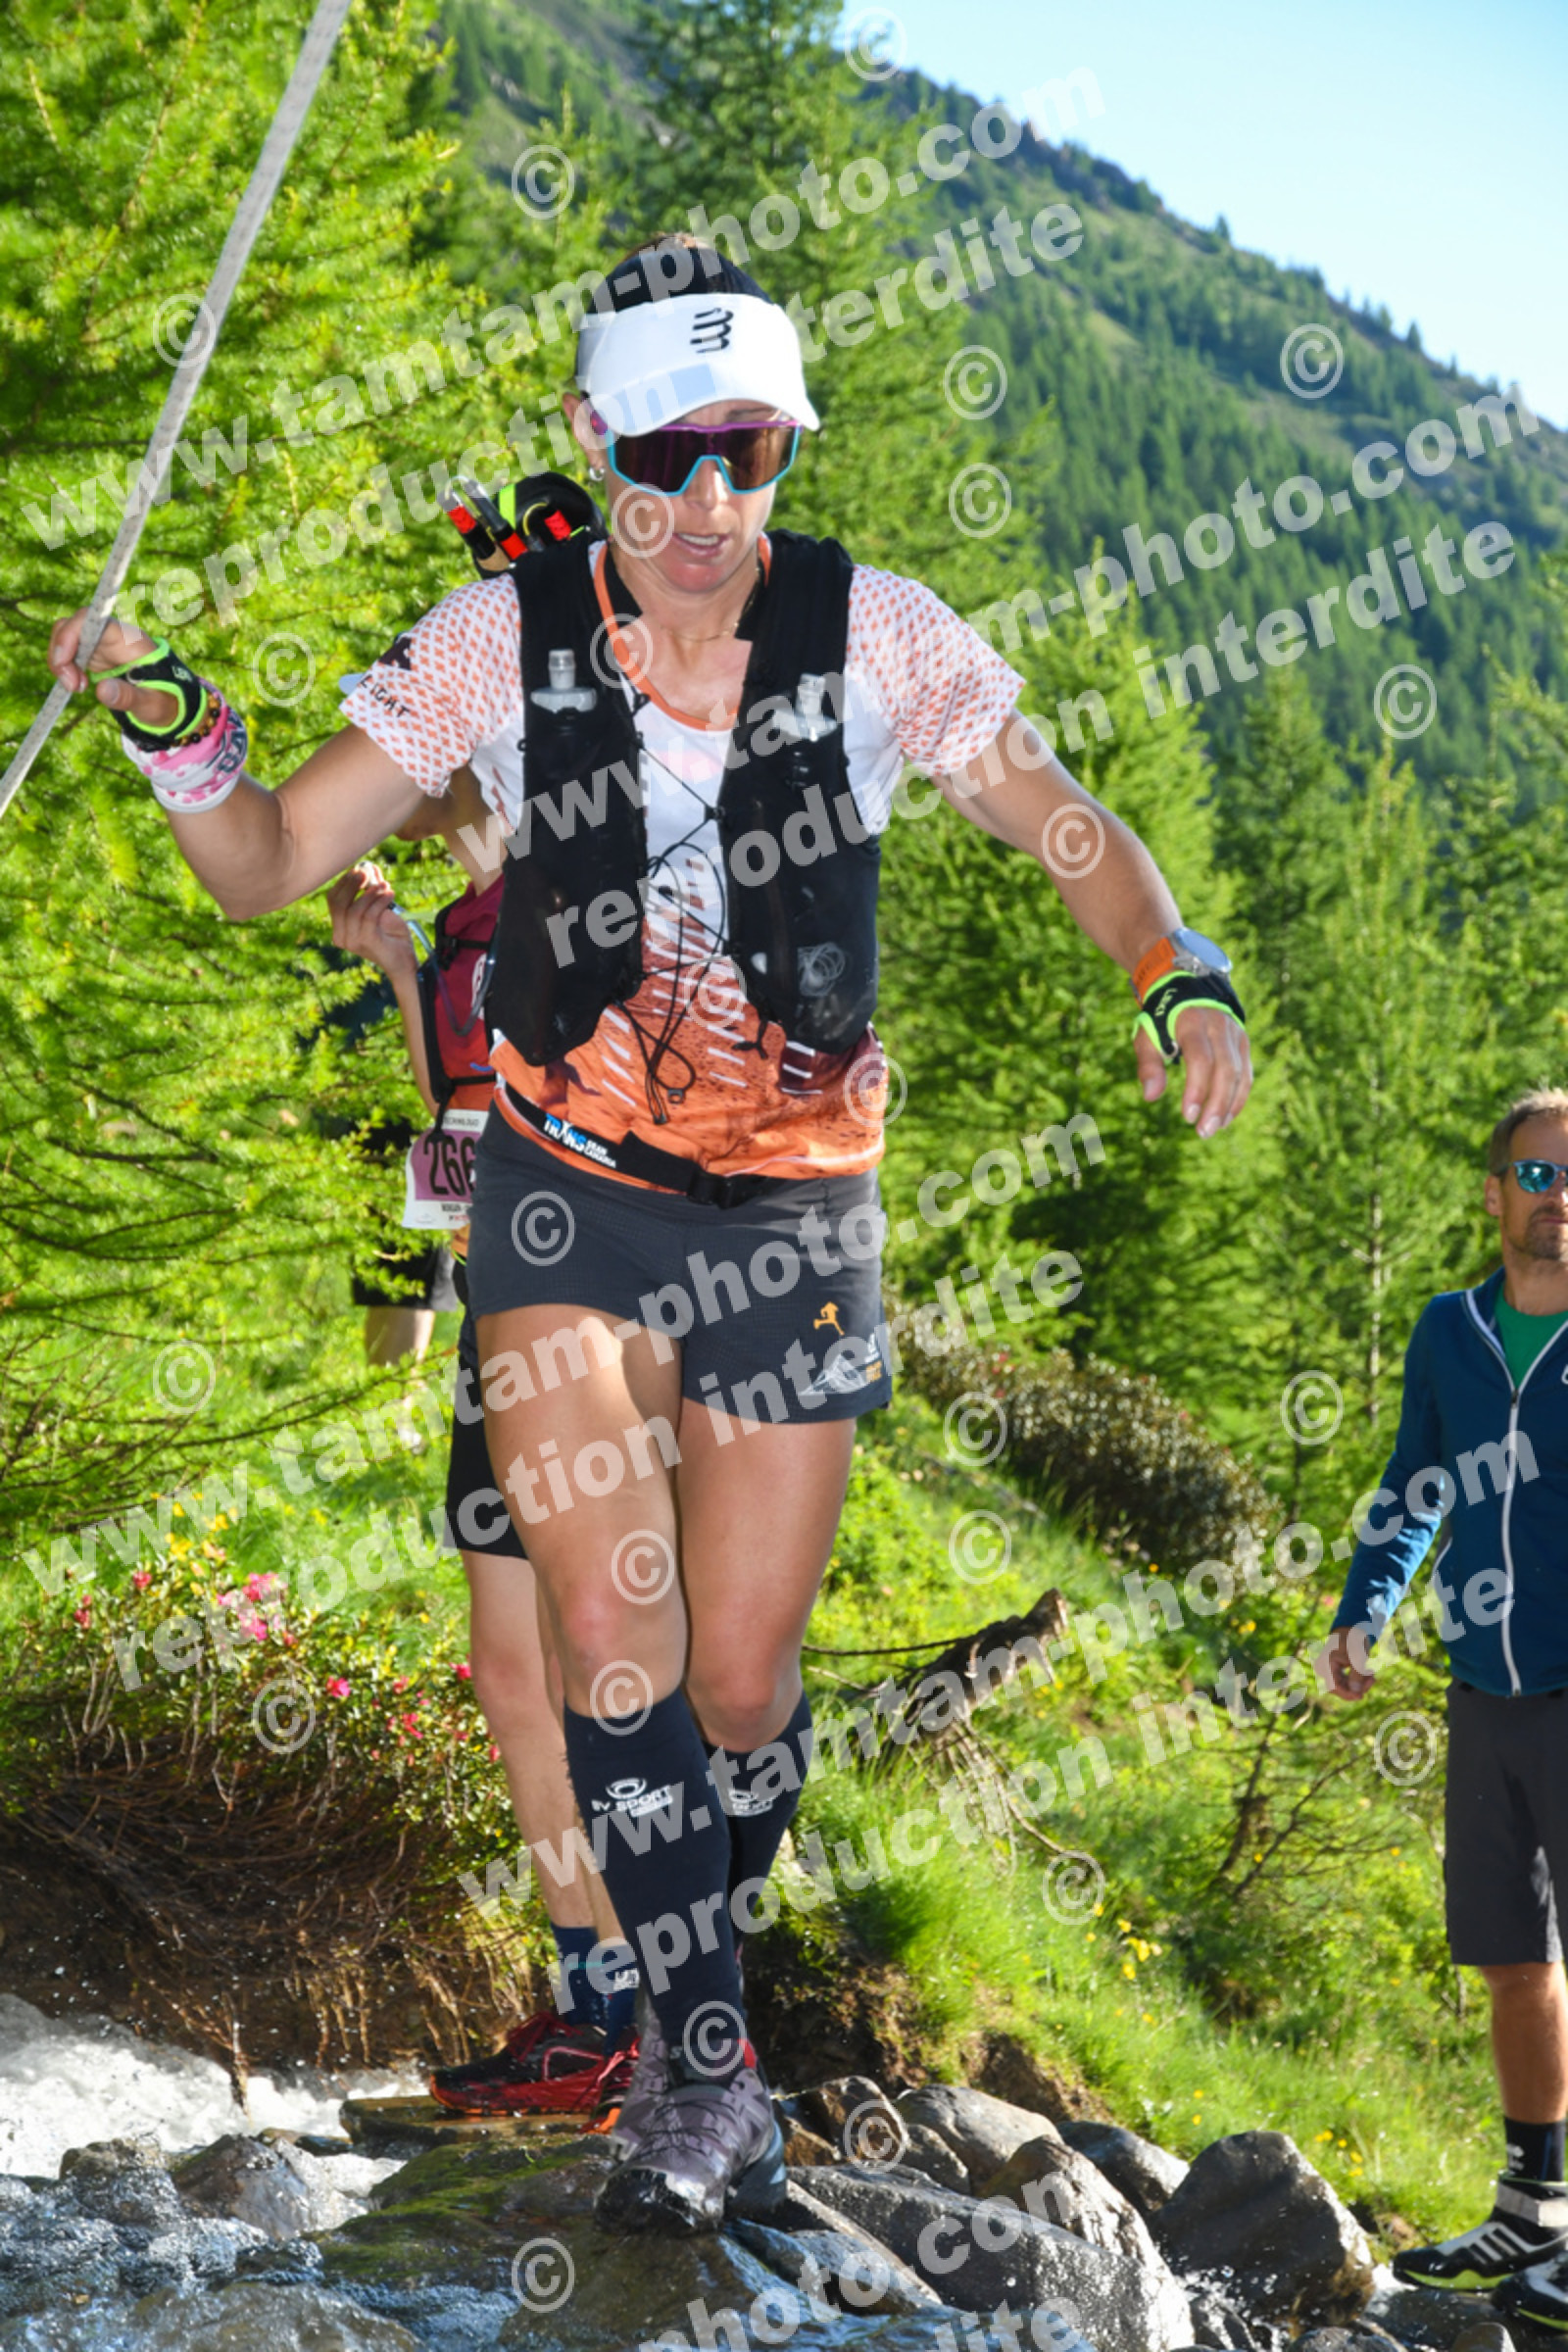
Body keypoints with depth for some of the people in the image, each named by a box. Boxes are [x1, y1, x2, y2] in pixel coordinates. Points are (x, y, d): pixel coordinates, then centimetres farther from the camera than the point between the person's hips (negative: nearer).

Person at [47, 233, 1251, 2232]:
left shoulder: (876, 634, -7)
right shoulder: (502, 639, -6)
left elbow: (1068, 828, 3)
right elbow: (271, 867, -2)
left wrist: (1175, 976, -15)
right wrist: (176, 735, -21)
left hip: (794, 1212, 0)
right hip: (567, 1188, 0)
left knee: (741, 1699, 5)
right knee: (615, 1645, -17)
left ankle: (697, 1977, 35)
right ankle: (710, 2072, -3)